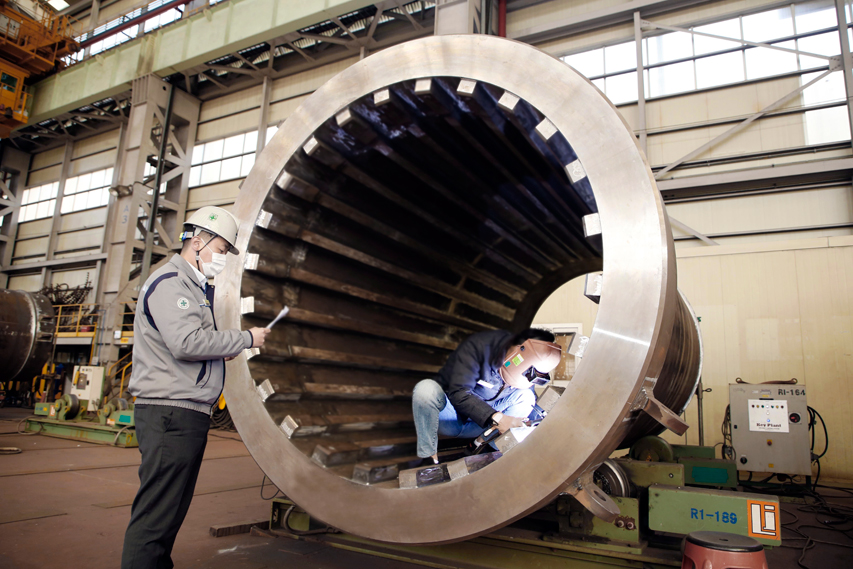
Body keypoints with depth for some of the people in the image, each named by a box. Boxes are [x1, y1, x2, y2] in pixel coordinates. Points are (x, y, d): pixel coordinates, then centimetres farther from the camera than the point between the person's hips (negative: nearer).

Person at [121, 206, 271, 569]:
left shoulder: (193, 287, 23)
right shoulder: (170, 282, -9)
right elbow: (187, 342, -21)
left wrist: (222, 351, 10)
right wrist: (246, 339, -12)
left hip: (187, 414, 10)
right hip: (170, 413, -10)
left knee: (171, 511, 15)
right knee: (155, 515, -6)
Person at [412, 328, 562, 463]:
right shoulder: (478, 346, -25)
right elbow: (458, 392, -31)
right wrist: (496, 417, -40)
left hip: (476, 427, 5)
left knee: (526, 396, -11)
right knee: (427, 388, -36)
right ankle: (429, 461, -25)